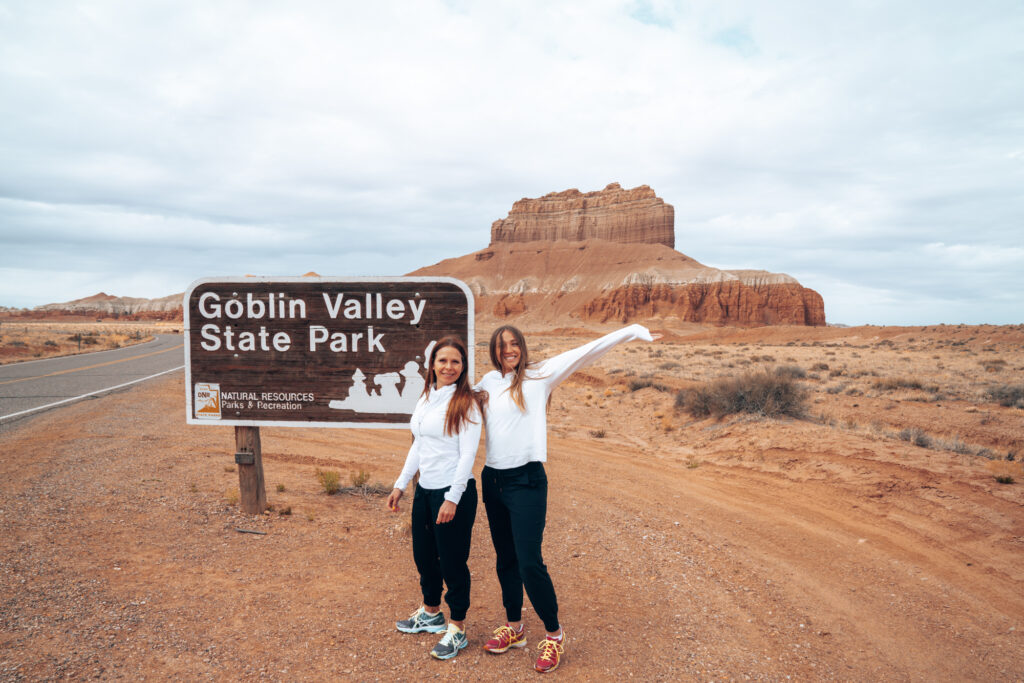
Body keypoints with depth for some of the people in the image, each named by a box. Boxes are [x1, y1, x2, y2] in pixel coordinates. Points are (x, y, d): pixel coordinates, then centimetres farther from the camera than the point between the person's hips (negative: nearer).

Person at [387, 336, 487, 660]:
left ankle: (457, 628, 20)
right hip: (425, 489, 8)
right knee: (423, 554, 19)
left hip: (454, 491, -7)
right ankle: (431, 613, 41)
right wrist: (400, 485, 16)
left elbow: (468, 453, -16)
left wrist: (453, 499, -19)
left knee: (452, 560, 2)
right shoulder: (426, 399, 9)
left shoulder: (466, 402, -12)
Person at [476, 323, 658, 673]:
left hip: (526, 481, -5)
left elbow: (585, 352, -12)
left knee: (529, 563, -8)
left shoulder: (539, 375, -5)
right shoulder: (489, 381, 8)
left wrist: (631, 331, -16)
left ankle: (554, 634, 11)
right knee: (505, 560, 16)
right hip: (492, 480, 5)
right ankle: (514, 627, 33)